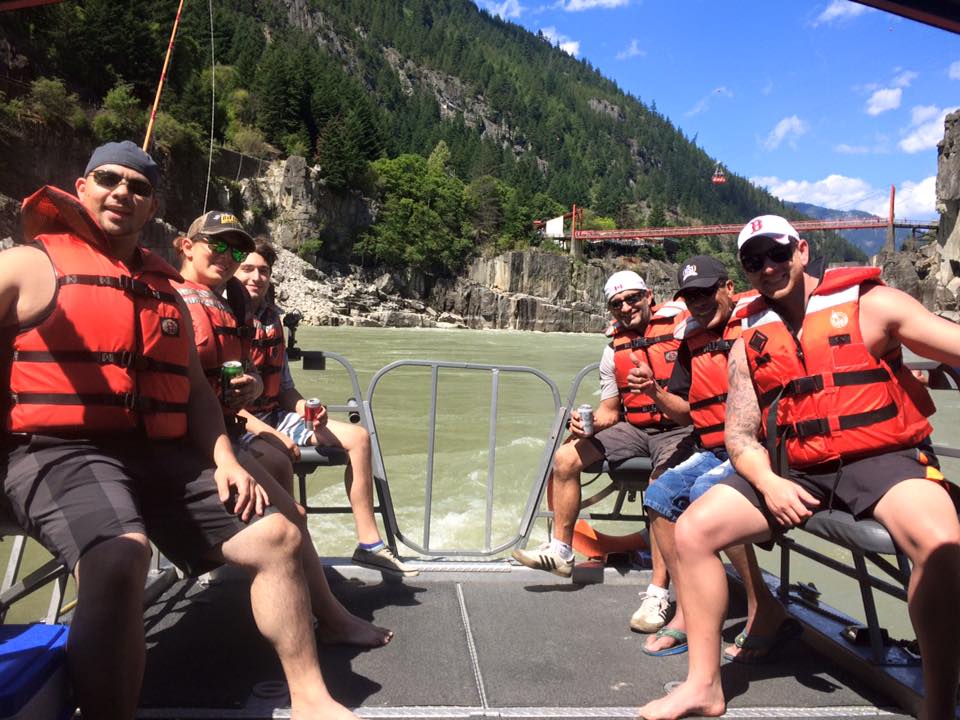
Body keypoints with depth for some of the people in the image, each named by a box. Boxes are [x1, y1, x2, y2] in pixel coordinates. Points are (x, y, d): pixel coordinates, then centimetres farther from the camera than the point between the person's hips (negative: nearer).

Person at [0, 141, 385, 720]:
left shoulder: (165, 288, 19)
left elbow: (195, 388, 18)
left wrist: (225, 460, 4)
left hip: (161, 453, 6)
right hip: (60, 453, -6)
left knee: (277, 536, 1)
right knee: (121, 558, -38)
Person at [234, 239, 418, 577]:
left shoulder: (271, 320, 11)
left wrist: (306, 409, -6)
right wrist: (269, 432, -26)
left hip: (274, 416, 8)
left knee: (357, 437, 1)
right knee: (281, 455, -39)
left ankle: (369, 543, 5)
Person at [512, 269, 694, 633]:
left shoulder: (681, 322, -4)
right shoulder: (614, 350, 12)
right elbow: (610, 410, 14)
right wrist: (588, 422, -8)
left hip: (679, 429, -6)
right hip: (633, 429, 6)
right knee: (566, 457, -5)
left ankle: (657, 593, -24)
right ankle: (560, 551, 7)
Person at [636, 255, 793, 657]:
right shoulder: (691, 342, 15)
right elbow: (686, 413, 17)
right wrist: (656, 393, -1)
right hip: (714, 452, 8)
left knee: (706, 492, -30)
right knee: (659, 497, -6)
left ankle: (765, 610, -16)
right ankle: (688, 613, 3)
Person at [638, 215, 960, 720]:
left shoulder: (871, 304, -1)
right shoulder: (749, 344, 9)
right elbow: (739, 433, 6)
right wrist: (768, 483, -12)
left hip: (880, 457, -3)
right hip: (791, 469, 4)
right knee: (693, 529, -8)